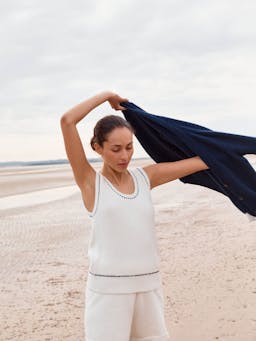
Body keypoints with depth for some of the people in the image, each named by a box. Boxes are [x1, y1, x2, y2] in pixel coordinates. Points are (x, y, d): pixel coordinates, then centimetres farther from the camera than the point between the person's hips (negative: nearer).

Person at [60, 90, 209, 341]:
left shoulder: (146, 176, 8)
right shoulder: (90, 181, -2)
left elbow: (201, 161, 11)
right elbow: (67, 121, -11)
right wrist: (107, 95, -1)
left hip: (149, 284, 5)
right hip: (108, 286, -4)